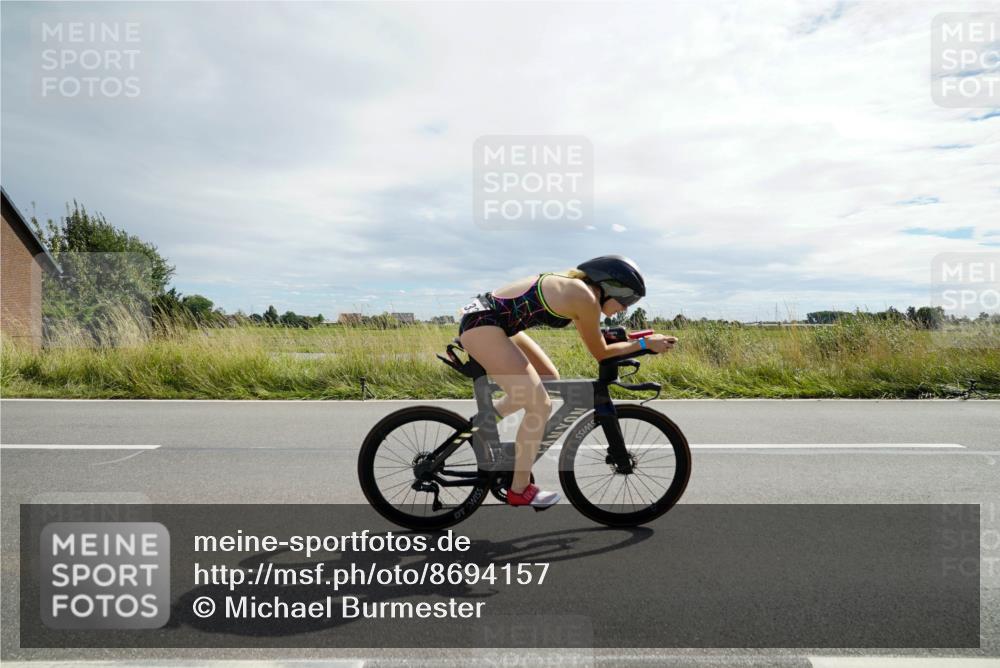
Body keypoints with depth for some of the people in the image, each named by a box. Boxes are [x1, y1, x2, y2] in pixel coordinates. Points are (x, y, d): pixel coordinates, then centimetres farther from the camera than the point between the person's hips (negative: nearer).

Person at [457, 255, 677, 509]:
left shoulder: (576, 288, 12)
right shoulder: (585, 298, -16)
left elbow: (594, 342, 23)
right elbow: (600, 353, -4)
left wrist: (634, 342, 21)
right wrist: (645, 344, 3)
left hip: (489, 319, 10)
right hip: (482, 323, -10)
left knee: (549, 380, 19)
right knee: (541, 406, -8)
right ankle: (520, 491, 6)